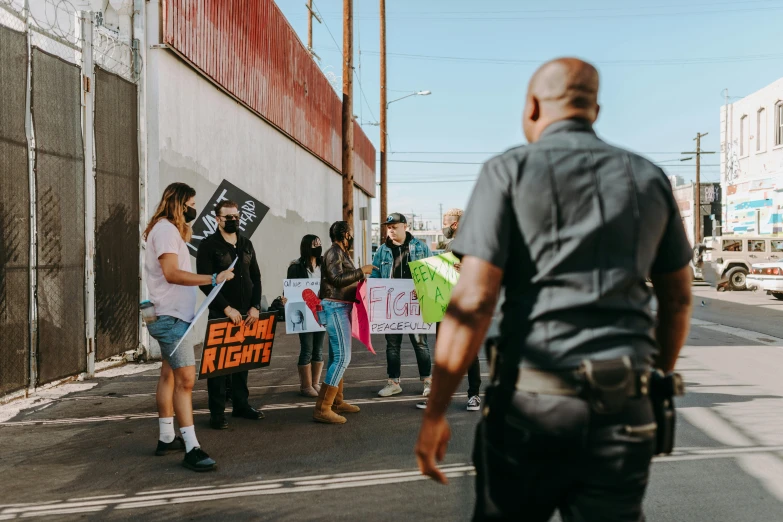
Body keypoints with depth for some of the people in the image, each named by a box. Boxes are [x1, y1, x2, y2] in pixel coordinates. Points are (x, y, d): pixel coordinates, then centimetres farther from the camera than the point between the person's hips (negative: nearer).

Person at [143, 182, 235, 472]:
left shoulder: (169, 230, 18)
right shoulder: (165, 229, -13)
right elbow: (171, 273, -25)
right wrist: (213, 278, -27)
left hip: (174, 315, 11)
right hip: (171, 316, -11)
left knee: (169, 374, 14)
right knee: (186, 378, -14)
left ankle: (166, 438, 22)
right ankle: (191, 448, -15)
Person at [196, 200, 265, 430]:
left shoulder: (246, 244, 13)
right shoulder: (208, 245, -4)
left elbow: (256, 277, 12)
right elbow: (205, 282, -12)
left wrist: (255, 306, 0)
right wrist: (227, 308, -16)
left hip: (246, 314, 5)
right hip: (221, 315, -5)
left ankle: (241, 404, 22)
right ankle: (217, 412, 5)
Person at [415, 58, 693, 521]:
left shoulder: (509, 171, -3)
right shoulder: (649, 178, 10)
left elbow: (473, 302, -12)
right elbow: (678, 298, 15)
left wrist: (434, 413, -6)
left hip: (530, 399, -3)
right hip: (622, 406, 3)